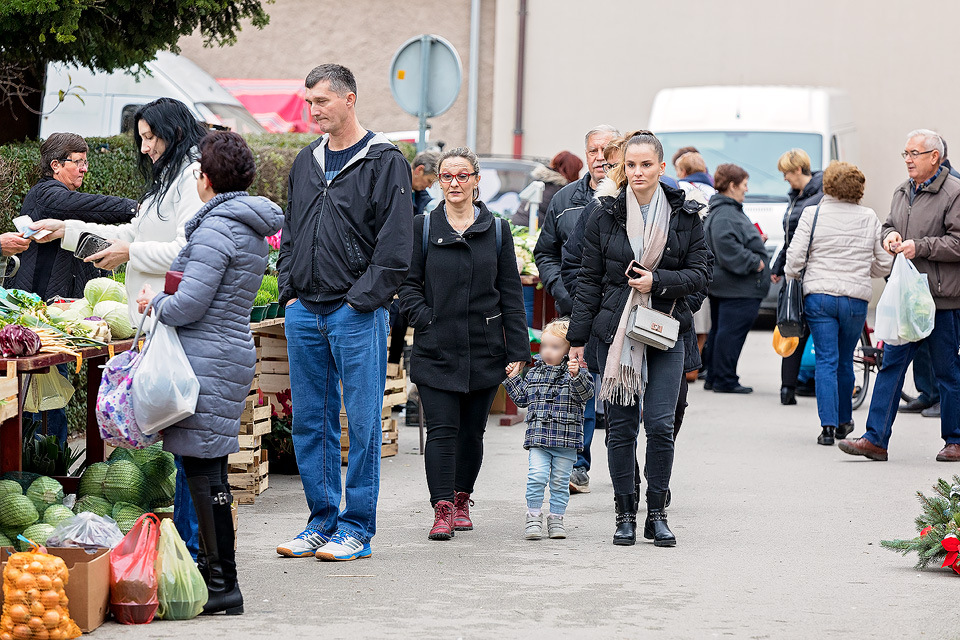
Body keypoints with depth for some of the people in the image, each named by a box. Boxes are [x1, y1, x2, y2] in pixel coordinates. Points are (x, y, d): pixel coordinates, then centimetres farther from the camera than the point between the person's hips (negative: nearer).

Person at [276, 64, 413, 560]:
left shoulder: (384, 162, -5)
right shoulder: (306, 162, 15)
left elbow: (394, 245, -9)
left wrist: (361, 300, -13)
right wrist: (290, 292, 10)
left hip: (356, 312, -6)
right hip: (305, 312, 7)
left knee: (362, 422, -2)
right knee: (310, 421, 9)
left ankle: (357, 529, 3)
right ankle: (322, 522, 17)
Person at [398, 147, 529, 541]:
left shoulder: (497, 230, 7)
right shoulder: (424, 227, 4)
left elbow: (511, 293, 7)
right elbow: (408, 283, 6)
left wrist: (517, 351, 2)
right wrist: (425, 318, -10)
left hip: (484, 349, 2)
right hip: (436, 349, -2)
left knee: (472, 431, 8)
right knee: (442, 430, -9)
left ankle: (461, 498, 25)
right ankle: (442, 510, -11)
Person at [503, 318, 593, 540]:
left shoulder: (577, 372, -1)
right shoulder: (534, 373, 11)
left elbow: (586, 393, -17)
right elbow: (523, 398, 19)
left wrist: (576, 376, -33)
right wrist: (513, 378, 10)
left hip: (566, 439, -2)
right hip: (538, 438, 2)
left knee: (560, 481, 6)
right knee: (536, 476, -12)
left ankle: (556, 518, 17)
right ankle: (534, 517, -2)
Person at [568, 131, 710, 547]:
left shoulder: (684, 215, 3)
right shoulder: (605, 215, 2)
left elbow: (700, 274, 4)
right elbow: (590, 280, 6)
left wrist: (658, 281, -13)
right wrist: (577, 338, 4)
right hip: (616, 332, 0)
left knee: (660, 424, -6)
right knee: (621, 427, 1)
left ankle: (657, 514, 7)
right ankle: (625, 515, 12)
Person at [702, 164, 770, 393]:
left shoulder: (729, 211, 19)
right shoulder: (724, 215, -17)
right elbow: (727, 247, -27)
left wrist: (755, 240, 18)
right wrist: (754, 262, -20)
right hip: (737, 288, -12)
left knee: (719, 330, 14)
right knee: (731, 332, -8)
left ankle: (714, 378, 20)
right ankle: (725, 380, -5)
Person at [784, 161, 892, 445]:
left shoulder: (812, 214, -3)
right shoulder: (869, 218, 3)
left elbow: (795, 255, -6)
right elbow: (884, 265, 7)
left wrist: (791, 275, 14)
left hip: (819, 297, -1)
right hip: (856, 297, 2)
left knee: (826, 361, 0)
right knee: (845, 361, 16)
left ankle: (828, 426, -9)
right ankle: (843, 421, 28)